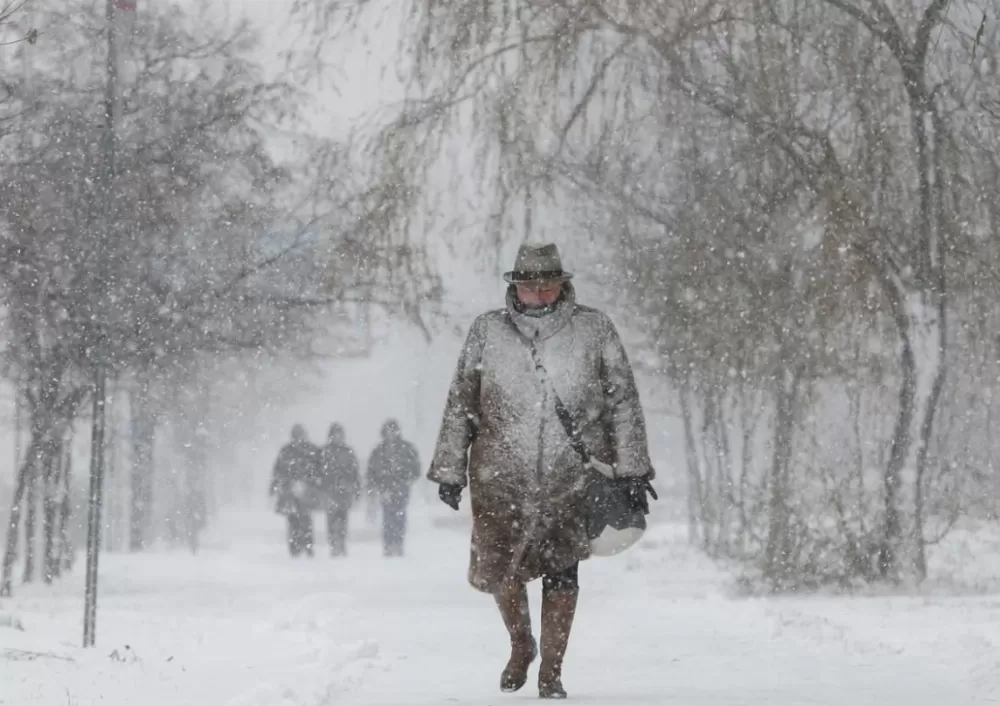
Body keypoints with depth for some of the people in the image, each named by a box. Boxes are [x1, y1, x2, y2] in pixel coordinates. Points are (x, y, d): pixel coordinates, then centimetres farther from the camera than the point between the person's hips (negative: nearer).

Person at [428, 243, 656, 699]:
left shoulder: (593, 330, 2)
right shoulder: (488, 332, 4)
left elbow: (623, 401, 6)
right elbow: (459, 404, 10)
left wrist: (632, 468, 2)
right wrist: (450, 469, 8)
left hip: (571, 477, -1)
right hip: (501, 475, 1)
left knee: (562, 572, 0)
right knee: (497, 569, -1)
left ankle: (551, 671, 13)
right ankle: (520, 645, 27)